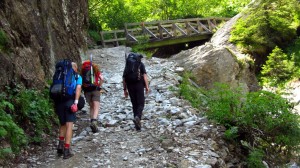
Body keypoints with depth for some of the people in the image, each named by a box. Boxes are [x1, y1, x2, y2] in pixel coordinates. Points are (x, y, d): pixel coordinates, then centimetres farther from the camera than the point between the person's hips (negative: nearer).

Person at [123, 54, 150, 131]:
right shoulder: (140, 64, 4)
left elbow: (124, 78, 11)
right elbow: (144, 75, -7)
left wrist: (125, 89, 15)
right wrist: (147, 86, -7)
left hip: (130, 86, 3)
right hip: (139, 85, -3)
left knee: (134, 104, 10)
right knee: (141, 103, 2)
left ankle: (137, 125, 9)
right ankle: (138, 117, -26)